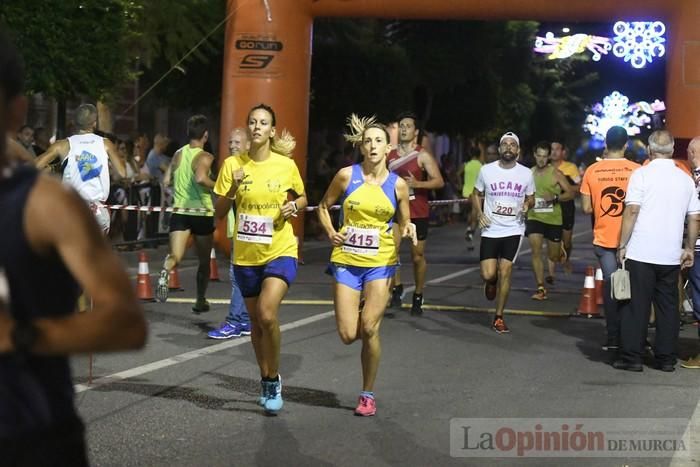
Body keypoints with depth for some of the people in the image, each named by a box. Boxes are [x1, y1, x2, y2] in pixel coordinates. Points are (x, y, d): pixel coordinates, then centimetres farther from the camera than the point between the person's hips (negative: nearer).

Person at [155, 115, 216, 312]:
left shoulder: (178, 154, 7)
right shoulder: (205, 157, -9)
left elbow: (166, 181, 10)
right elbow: (200, 178, -28)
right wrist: (216, 186, -11)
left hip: (179, 211, 3)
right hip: (201, 213, -3)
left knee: (175, 255, -9)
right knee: (204, 261, 16)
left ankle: (165, 272, -43)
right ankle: (200, 300, 25)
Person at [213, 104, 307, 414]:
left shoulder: (286, 165, -4)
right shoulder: (233, 165, -2)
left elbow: (302, 198, 13)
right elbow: (219, 213, 0)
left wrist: (294, 206, -9)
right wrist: (233, 189, -18)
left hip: (280, 252, -2)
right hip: (245, 255, 3)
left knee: (267, 315, -21)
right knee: (256, 321, 13)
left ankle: (273, 380, -2)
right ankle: (267, 380, 32)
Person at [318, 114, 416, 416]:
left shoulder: (397, 184, 0)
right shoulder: (347, 175, -2)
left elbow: (404, 223, 10)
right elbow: (324, 206, 11)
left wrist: (407, 230, -13)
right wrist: (330, 232, -6)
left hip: (380, 263, 0)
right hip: (346, 261, 1)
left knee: (369, 329, -11)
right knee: (348, 335, -6)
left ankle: (368, 395, 7)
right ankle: (362, 315, 34)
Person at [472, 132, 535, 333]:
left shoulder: (526, 173, 0)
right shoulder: (487, 170, -2)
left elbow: (531, 198, 13)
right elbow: (477, 194, 12)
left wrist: (527, 205, -10)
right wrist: (479, 213, -5)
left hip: (513, 230, 0)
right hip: (490, 230, 0)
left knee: (505, 271, -5)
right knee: (488, 274, -8)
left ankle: (499, 318, 8)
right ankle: (491, 283, 33)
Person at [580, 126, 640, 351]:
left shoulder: (592, 170, -3)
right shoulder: (636, 170, -8)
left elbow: (586, 207, 0)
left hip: (603, 238, 1)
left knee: (610, 285, 6)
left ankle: (613, 337, 6)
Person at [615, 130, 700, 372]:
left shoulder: (641, 174, -5)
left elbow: (632, 210, -11)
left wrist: (622, 245, -5)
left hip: (641, 252, -3)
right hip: (671, 255, 3)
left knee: (637, 305, 2)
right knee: (668, 306, 10)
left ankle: (631, 356, 3)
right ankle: (666, 358, 13)